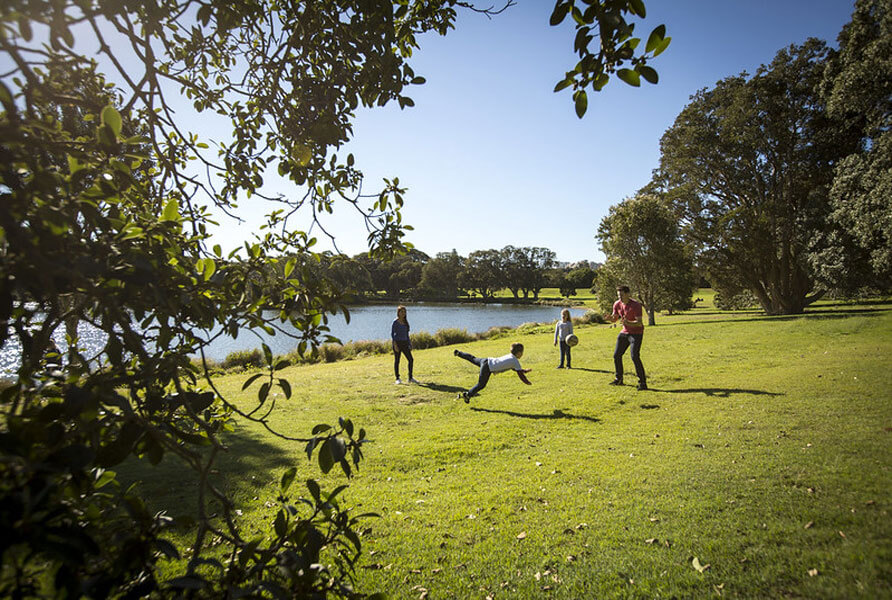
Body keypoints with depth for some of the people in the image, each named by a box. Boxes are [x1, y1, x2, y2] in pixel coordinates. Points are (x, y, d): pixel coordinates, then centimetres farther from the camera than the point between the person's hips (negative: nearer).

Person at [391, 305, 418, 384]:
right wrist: (395, 345, -17)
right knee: (397, 361, 2)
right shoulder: (395, 322, -8)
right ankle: (398, 379, 12)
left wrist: (409, 344, 14)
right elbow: (392, 333, -10)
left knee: (411, 360, 1)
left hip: (405, 343, 6)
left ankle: (410, 378, 11)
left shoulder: (405, 321, 10)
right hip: (397, 343, -6)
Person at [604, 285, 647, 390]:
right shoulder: (617, 304, 0)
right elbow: (614, 319, 9)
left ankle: (643, 383, -8)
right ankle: (619, 379, 26)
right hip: (624, 332, 7)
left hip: (636, 333, -7)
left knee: (634, 357, -18)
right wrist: (609, 318, -15)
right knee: (616, 355, 9)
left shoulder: (636, 305, -20)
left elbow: (639, 323, -25)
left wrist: (628, 323, -44)